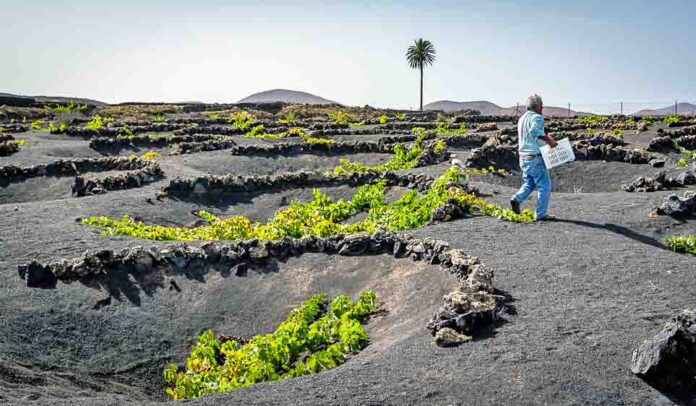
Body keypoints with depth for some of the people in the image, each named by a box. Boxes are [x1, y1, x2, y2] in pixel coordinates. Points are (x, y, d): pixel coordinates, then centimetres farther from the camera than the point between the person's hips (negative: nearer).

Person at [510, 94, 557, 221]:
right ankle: (540, 214, 4)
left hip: (523, 157, 8)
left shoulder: (522, 118, 13)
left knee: (529, 183, 21)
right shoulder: (537, 117, -13)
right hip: (535, 158, -8)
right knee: (545, 186, 3)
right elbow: (534, 130, -35)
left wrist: (545, 137, 22)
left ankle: (517, 199, -4)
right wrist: (548, 140, -32)